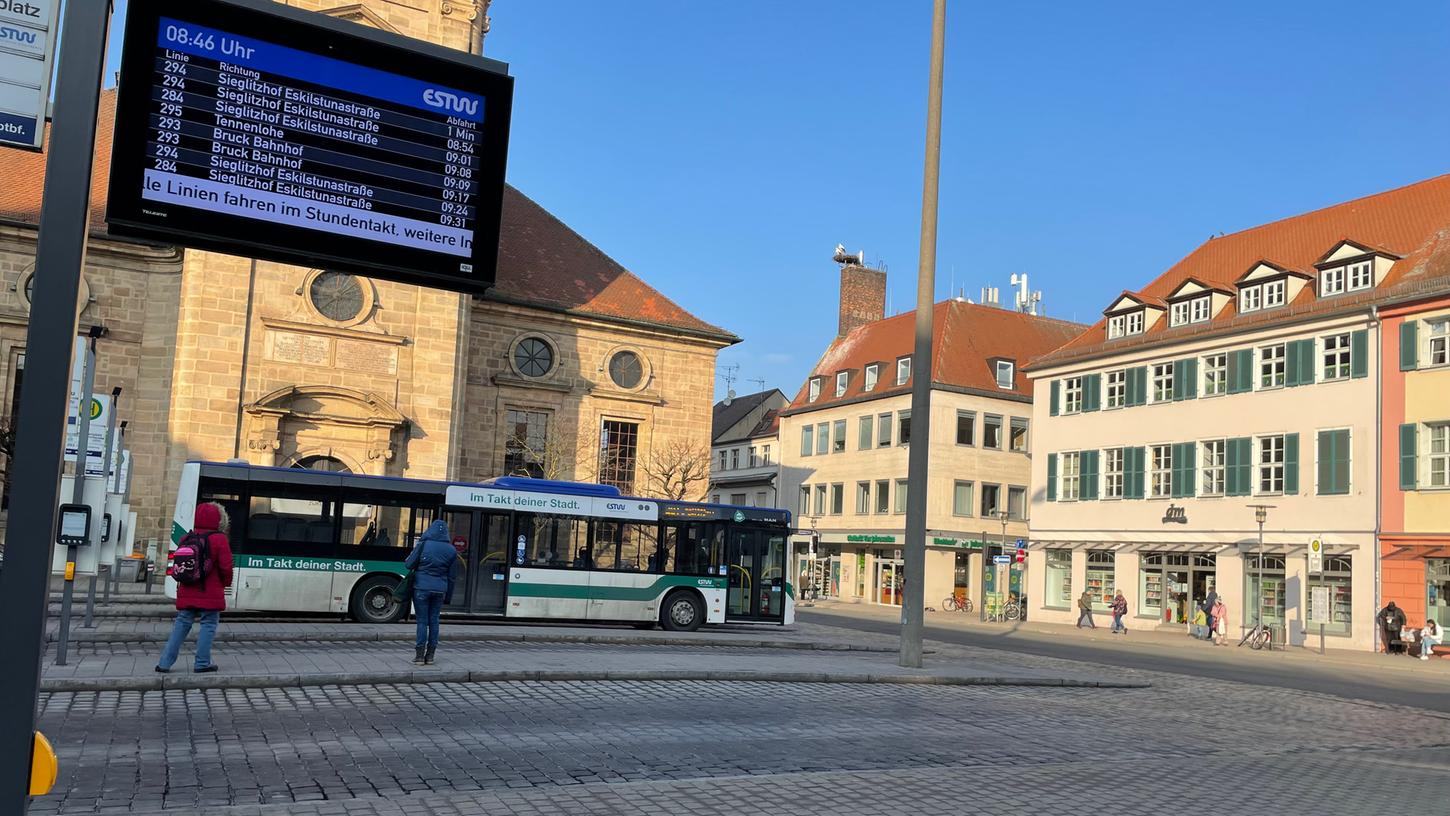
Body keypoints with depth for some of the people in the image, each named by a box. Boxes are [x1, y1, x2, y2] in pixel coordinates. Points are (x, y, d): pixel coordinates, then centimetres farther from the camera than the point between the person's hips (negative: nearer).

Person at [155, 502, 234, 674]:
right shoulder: (219, 539, -9)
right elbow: (226, 567, -10)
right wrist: (226, 583, 8)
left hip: (186, 593, 5)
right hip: (210, 594, -5)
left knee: (181, 625, 11)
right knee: (208, 626, 3)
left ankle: (165, 663, 10)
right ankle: (202, 663, 4)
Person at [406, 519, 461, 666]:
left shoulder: (423, 545, -5)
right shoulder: (451, 550, 4)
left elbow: (409, 565, -1)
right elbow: (452, 576, 8)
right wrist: (447, 598, 14)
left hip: (421, 588, -2)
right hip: (440, 590, 3)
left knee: (422, 621, 2)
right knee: (434, 621, 9)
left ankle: (420, 655, 2)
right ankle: (430, 656, 11)